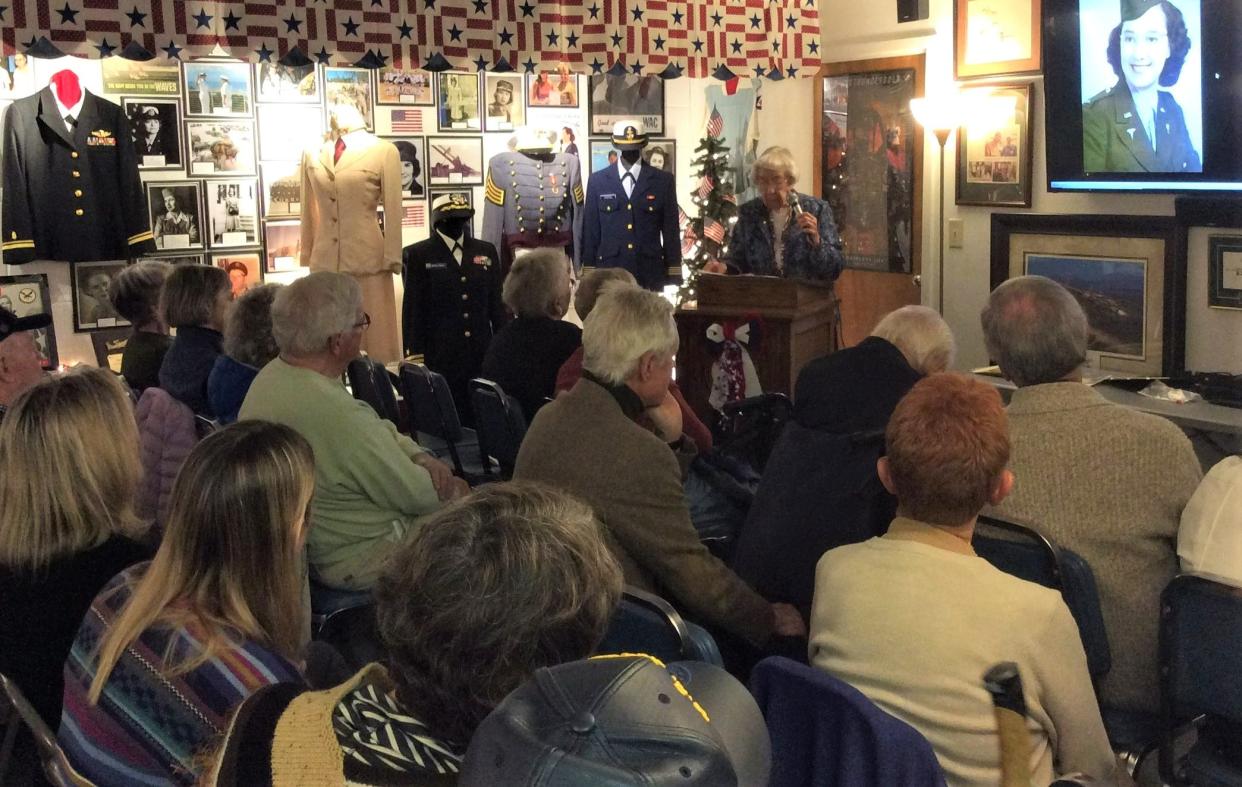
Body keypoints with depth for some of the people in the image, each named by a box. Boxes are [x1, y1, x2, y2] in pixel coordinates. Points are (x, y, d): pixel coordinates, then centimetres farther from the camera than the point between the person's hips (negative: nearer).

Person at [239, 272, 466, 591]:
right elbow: (413, 495, -22)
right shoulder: (337, 415, -34)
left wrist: (420, 457, -9)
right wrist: (449, 488, -1)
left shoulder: (271, 376, -3)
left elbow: (380, 431, 7)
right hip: (358, 562, -10)